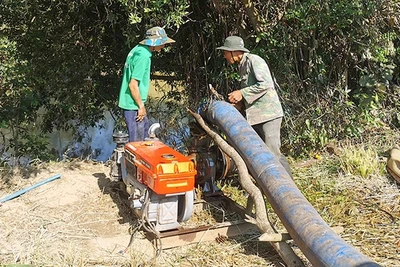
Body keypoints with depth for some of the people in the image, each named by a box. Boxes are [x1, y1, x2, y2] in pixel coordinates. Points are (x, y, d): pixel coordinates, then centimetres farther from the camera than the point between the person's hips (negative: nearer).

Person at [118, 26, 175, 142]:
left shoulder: (138, 49, 8)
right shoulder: (143, 56, -22)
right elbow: (133, 85, -24)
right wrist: (141, 106, -14)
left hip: (135, 103, 10)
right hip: (133, 105, -10)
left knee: (144, 127, 25)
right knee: (136, 141, -1)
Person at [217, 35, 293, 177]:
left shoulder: (254, 60, -10)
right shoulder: (242, 66, 18)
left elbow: (265, 84, -22)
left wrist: (242, 93, -17)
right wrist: (240, 102, 6)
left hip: (268, 114, -10)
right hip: (255, 116, 10)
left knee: (273, 152, -12)